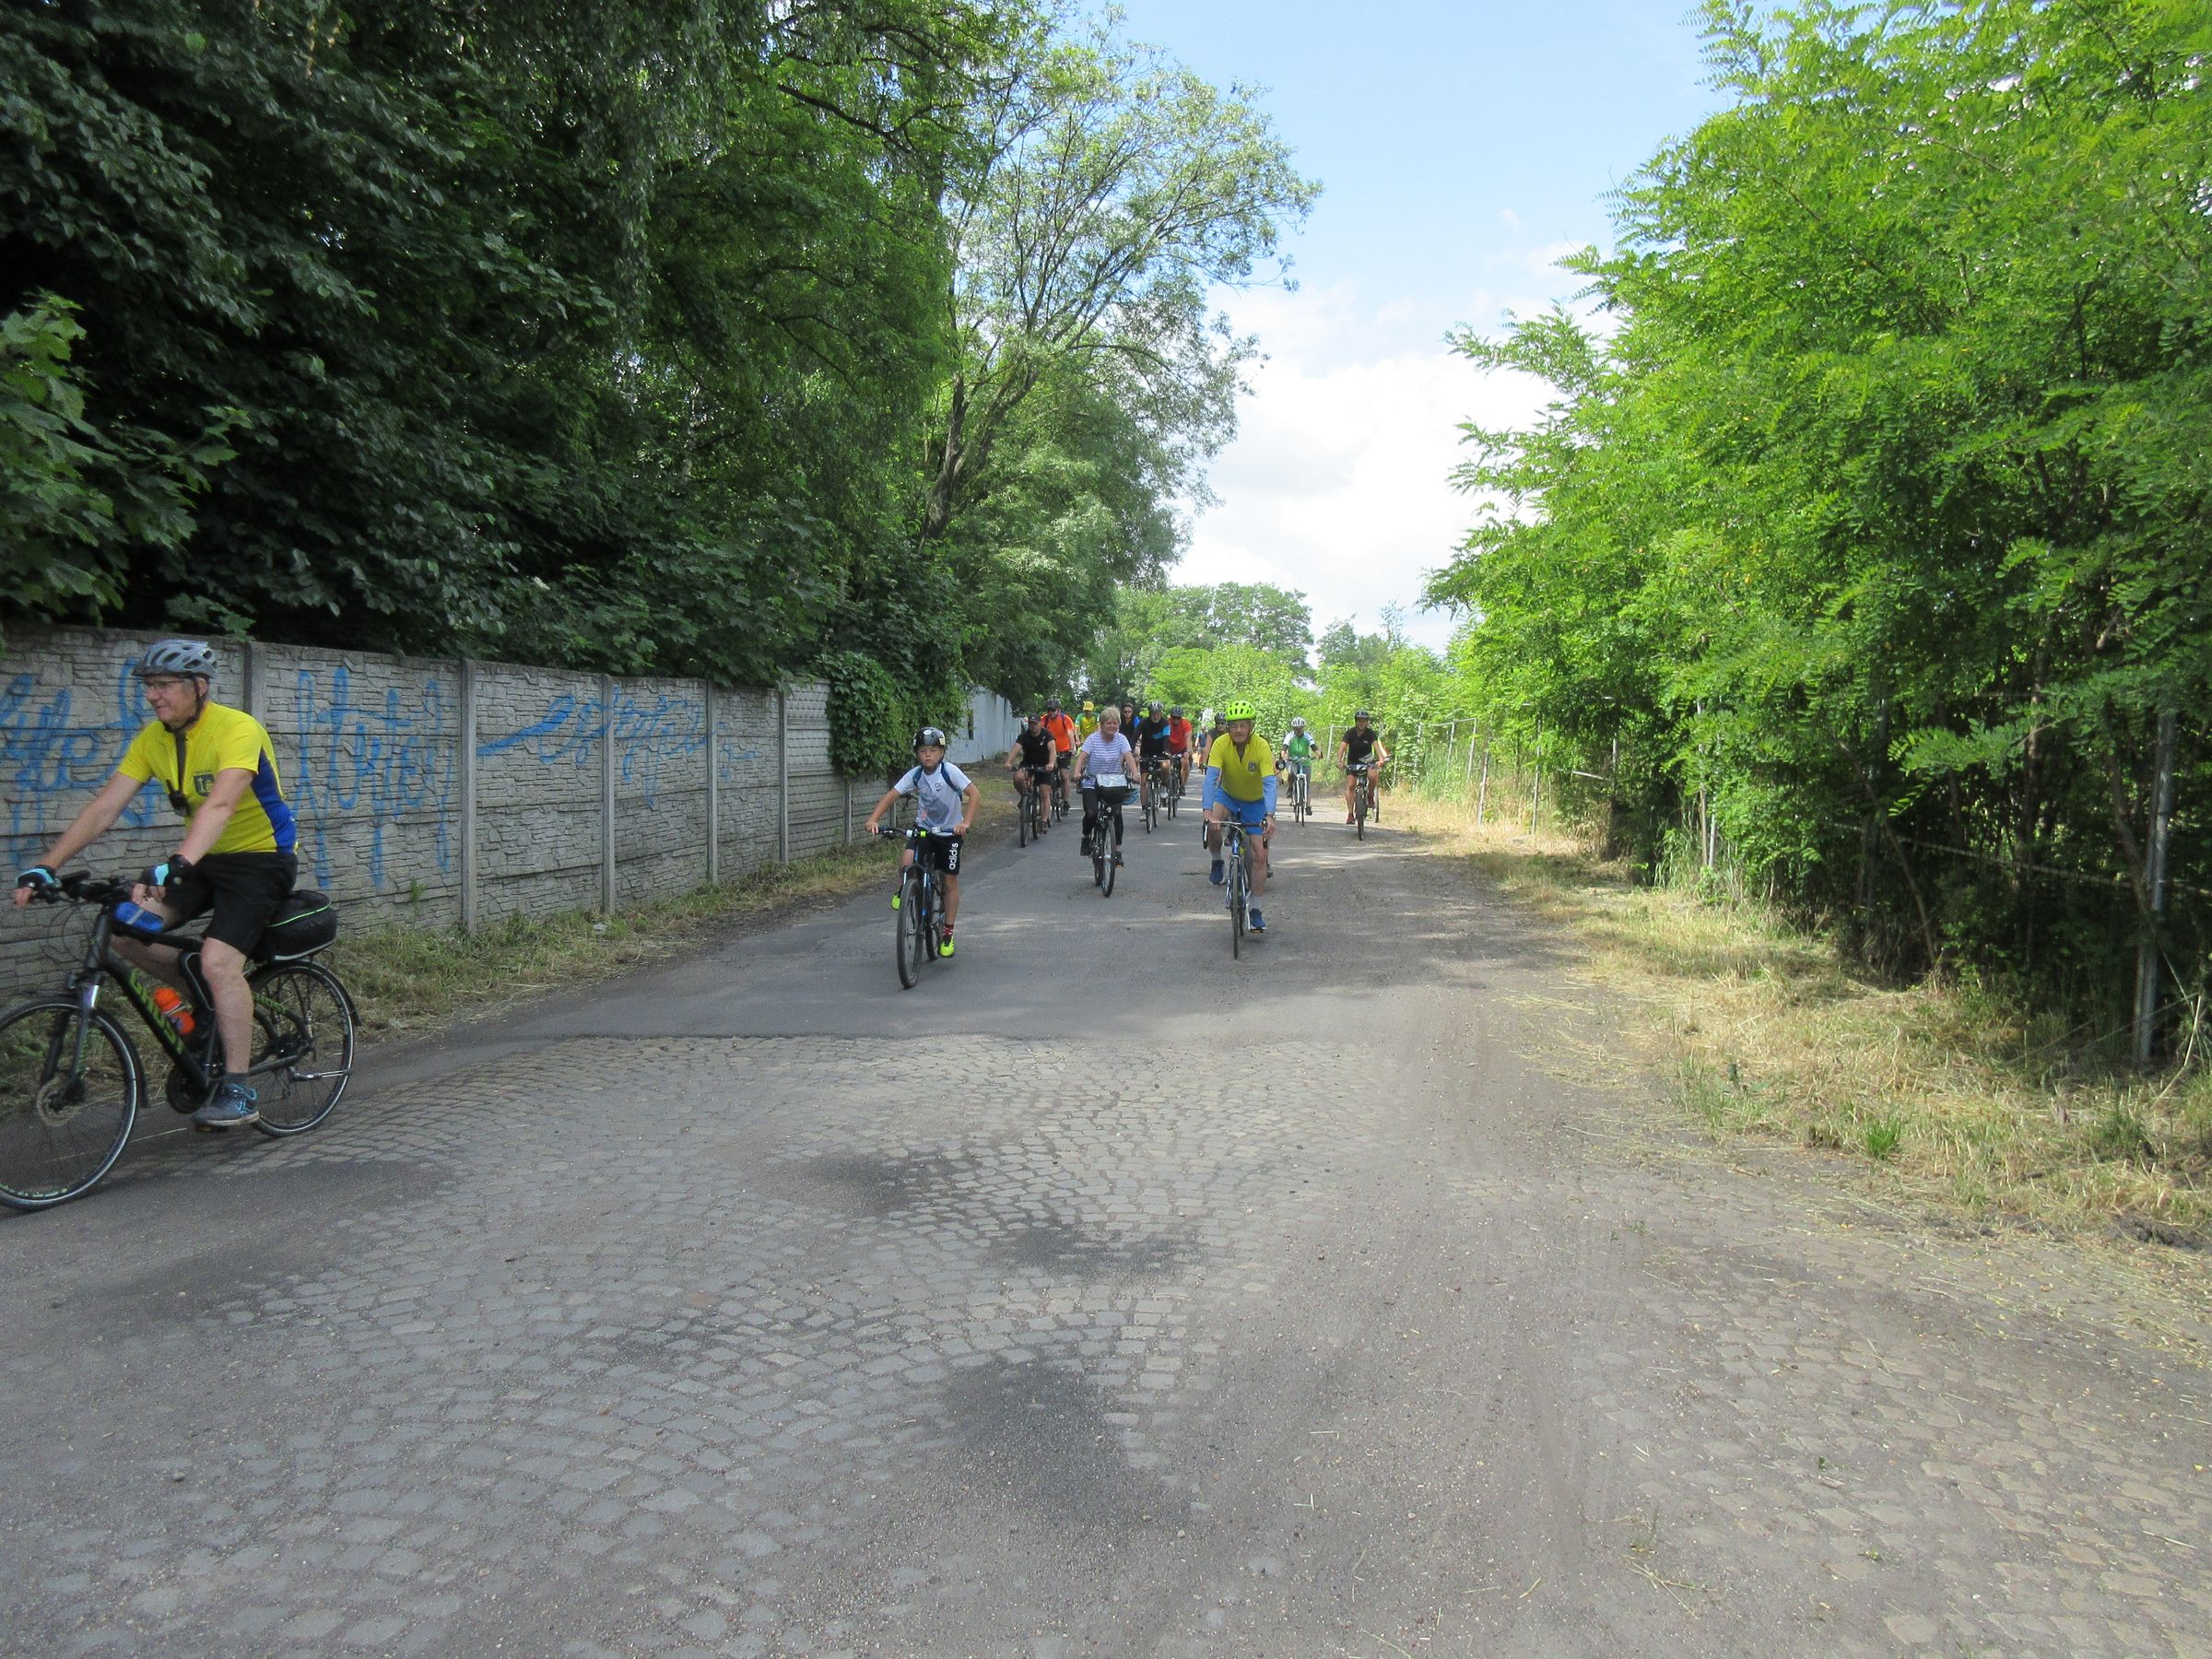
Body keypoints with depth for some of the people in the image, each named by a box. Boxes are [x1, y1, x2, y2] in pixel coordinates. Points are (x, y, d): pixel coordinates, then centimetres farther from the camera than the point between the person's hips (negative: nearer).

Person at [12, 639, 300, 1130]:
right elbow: (106, 805, -5)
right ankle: (209, 999, 15)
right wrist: (47, 865, -15)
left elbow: (220, 804, -37)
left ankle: (238, 1092, -13)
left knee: (218, 960, -23)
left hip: (261, 858, -7)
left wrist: (176, 864, -51)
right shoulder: (153, 738, -1)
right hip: (205, 859, 7)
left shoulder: (237, 729, -22)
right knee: (126, 930, -10)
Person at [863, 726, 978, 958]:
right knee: (906, 863, -25)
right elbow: (891, 795, -11)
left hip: (950, 832, -2)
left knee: (950, 881, 4)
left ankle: (948, 932, 17)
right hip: (923, 828, 2)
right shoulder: (915, 774, -11)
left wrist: (966, 822, -39)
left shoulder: (950, 771, -20)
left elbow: (974, 794, -26)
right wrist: (873, 819, -26)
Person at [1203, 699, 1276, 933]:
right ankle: (1217, 862, -3)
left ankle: (1255, 912, 6)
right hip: (1228, 795, 0)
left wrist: (1270, 816, -51)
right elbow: (1211, 777, -33)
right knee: (1212, 825, -33)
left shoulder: (1262, 747, -27)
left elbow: (1269, 783, -35)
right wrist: (1208, 812, -47)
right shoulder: (1221, 744, -24)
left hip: (1255, 802, 0)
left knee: (1260, 855, -6)